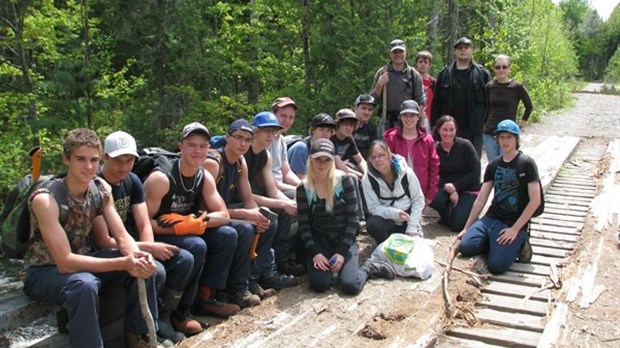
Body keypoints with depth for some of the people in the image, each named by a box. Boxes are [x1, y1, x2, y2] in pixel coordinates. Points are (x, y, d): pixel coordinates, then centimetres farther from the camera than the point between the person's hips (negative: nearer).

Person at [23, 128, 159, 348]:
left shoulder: (101, 189, -6)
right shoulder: (45, 199, -26)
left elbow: (122, 236, -7)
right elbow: (65, 262, -30)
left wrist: (137, 256, -31)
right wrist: (123, 263, -36)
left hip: (82, 260, 6)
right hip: (44, 271, -6)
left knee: (143, 265, -12)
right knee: (85, 284, -38)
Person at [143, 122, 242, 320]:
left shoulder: (205, 178, -1)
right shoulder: (161, 178, -22)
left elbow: (223, 215, -4)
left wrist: (193, 221, -22)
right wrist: (181, 227, -32)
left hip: (187, 232, 7)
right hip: (158, 236, -7)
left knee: (228, 235, -9)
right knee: (196, 246, -31)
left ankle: (208, 295, 1)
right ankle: (180, 309, -14)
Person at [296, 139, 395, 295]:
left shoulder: (344, 181, -10)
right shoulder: (303, 189, -6)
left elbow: (353, 218, -9)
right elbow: (304, 225, -3)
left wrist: (342, 251, -14)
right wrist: (314, 253, -16)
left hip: (345, 240, -1)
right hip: (320, 241, 1)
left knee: (350, 286, -21)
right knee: (319, 284, -22)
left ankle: (369, 268, 12)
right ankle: (324, 265, 12)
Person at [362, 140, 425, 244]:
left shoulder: (406, 172, -15)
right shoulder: (368, 179, -16)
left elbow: (418, 200, -6)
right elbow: (374, 207, -14)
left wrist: (412, 227, -12)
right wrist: (395, 213, -32)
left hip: (407, 218, 1)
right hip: (387, 218, -1)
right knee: (373, 224, -32)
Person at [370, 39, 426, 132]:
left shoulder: (414, 75, 4)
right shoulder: (381, 73, 6)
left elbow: (420, 103, 4)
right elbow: (373, 98, 6)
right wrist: (379, 84, -10)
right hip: (387, 121, 1)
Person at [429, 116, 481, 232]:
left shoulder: (465, 145, -11)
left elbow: (476, 172, -11)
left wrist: (456, 186, -18)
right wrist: (449, 189, -20)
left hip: (468, 189, -3)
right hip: (447, 188, 3)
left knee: (457, 225, -17)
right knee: (433, 198, -30)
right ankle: (446, 215, 5)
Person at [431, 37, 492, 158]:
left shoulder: (482, 73, 4)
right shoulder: (445, 73, 9)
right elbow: (436, 102, 8)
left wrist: (486, 123, -5)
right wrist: (435, 125, 2)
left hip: (473, 129, -1)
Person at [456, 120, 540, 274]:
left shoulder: (526, 163, -6)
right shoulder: (494, 165, 10)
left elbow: (535, 200, -11)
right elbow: (481, 199, 11)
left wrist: (515, 229, -16)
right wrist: (467, 228, 8)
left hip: (514, 223, -5)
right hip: (491, 218, 5)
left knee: (497, 265, -22)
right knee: (465, 246, -18)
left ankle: (518, 244, 5)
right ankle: (495, 243, 6)